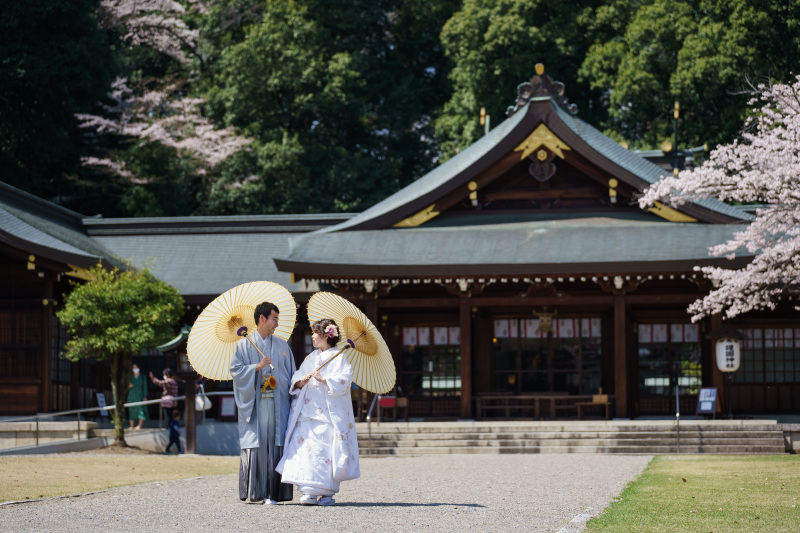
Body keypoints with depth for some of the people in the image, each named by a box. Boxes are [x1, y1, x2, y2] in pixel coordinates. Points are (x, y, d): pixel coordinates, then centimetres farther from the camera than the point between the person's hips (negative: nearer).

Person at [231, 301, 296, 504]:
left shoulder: (282, 345, 15)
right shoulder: (243, 345, 7)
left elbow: (291, 374, 15)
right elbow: (235, 370, 0)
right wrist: (257, 367, -13)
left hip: (277, 403, 2)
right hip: (254, 404, -2)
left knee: (275, 445, -5)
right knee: (254, 445, -6)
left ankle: (272, 493, -4)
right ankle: (253, 493, -2)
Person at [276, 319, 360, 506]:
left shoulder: (338, 357, 2)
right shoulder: (310, 358, 21)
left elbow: (343, 381, -10)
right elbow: (295, 382, 17)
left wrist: (323, 380, -19)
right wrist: (300, 382, -5)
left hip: (328, 413, -5)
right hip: (308, 412, 5)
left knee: (325, 450, -8)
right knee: (305, 448, -7)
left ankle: (327, 493, -1)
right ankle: (309, 492, -9)